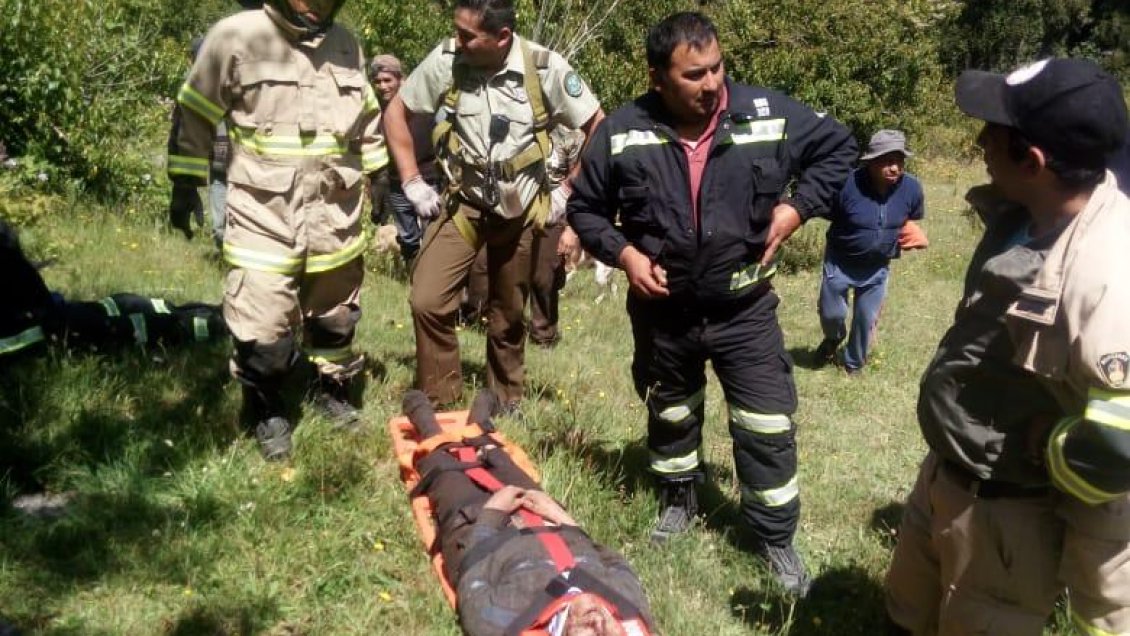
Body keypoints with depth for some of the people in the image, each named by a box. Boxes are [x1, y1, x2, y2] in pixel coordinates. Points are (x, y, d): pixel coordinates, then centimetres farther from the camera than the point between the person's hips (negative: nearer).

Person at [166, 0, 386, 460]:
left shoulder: (347, 45, 6)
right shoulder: (234, 37, -9)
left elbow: (367, 118, 19)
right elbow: (196, 115, -2)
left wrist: (381, 173, 21)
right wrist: (184, 183, -1)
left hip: (335, 218, 4)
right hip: (263, 220, -4)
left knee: (334, 319, 18)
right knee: (262, 331, -2)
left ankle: (334, 390, 40)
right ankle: (267, 411, 22)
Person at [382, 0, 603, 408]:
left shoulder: (545, 68, -16)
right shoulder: (446, 60, -14)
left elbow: (598, 128, -6)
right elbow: (396, 113, -1)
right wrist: (411, 181, -7)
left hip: (521, 208, 0)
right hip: (462, 202, 0)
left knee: (508, 316, 13)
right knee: (427, 302, -13)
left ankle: (506, 404, 34)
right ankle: (439, 403, 6)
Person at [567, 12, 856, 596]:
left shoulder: (767, 114, -11)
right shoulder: (623, 132, -11)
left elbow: (837, 147, 5)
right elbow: (585, 208, 2)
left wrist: (797, 206, -8)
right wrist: (625, 253, -14)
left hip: (744, 307, 0)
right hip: (662, 310, 1)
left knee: (769, 426, 1)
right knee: (670, 413, 21)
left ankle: (777, 539, 21)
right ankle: (677, 500, 47)